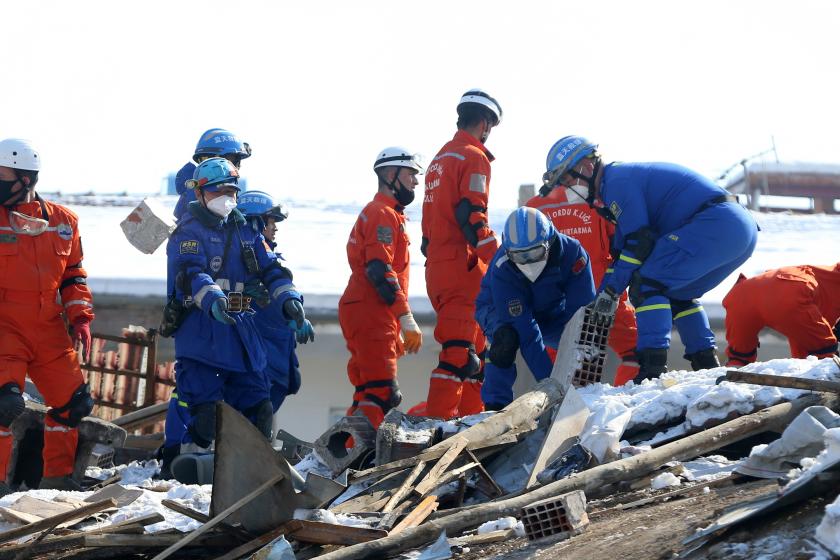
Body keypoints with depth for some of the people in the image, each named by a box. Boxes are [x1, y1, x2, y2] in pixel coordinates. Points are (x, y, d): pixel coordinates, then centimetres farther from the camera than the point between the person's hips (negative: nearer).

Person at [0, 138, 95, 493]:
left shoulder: (62, 222, 7)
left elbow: (73, 274, 17)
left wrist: (80, 317, 6)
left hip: (50, 332, 4)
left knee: (74, 403, 6)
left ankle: (58, 476, 23)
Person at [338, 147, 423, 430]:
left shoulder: (377, 213, 25)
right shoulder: (383, 215, -8)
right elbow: (380, 270, -20)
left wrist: (395, 332, 27)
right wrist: (406, 319, -23)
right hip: (371, 315, -11)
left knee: (368, 393, 11)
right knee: (384, 393, -16)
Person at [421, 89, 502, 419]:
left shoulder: (440, 158, 21)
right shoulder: (473, 157, -7)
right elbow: (472, 216, -17)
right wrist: (500, 262, -19)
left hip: (436, 265, 10)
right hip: (463, 266, -10)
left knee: (474, 348, 17)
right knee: (459, 350, -13)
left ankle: (470, 418, 18)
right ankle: (438, 418, -19)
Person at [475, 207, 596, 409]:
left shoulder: (572, 252, -32)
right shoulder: (501, 269, -37)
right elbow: (524, 331, -39)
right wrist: (547, 378, -43)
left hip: (552, 313, 3)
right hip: (500, 310, -3)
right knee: (506, 339, -34)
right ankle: (495, 405, -24)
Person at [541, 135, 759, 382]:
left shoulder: (617, 180, -6)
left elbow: (638, 242, -11)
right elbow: (622, 249, 28)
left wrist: (611, 291, -5)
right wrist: (603, 295, 22)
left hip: (715, 222, -11)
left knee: (646, 285, -12)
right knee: (676, 294, 26)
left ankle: (653, 369, -18)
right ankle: (707, 367, 20)